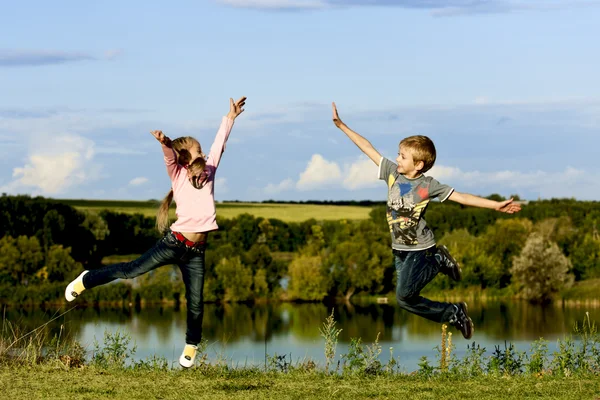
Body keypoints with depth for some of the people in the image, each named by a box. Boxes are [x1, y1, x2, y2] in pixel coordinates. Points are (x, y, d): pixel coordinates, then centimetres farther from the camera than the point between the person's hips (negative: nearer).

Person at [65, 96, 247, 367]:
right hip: (174, 243, -4)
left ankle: (191, 347, 23)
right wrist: (165, 144, -41)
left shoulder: (208, 173, 12)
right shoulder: (178, 174, 0)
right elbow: (170, 157, -20)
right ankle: (86, 280, 19)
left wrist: (231, 117, 22)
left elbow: (218, 145, 17)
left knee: (196, 303, 4)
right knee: (131, 270, -2)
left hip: (196, 252, 4)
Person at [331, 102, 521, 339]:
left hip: (421, 249, -6)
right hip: (400, 249, 6)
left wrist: (495, 205, -19)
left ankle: (438, 262, 6)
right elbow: (368, 148, -2)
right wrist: (341, 125, -2)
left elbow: (461, 197, -13)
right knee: (407, 300, 6)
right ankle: (454, 315, 27)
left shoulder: (427, 185, -13)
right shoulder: (392, 173, -3)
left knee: (404, 295, -17)